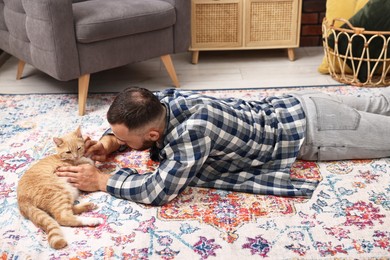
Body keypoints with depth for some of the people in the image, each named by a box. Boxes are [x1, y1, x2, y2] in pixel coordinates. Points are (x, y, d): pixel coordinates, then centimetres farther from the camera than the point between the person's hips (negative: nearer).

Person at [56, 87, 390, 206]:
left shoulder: (195, 127, -40)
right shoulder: (164, 101, -16)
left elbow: (160, 190, -37)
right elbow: (126, 124, 5)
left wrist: (100, 180, -29)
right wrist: (107, 141, -13)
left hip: (309, 128, -6)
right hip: (293, 107, 6)